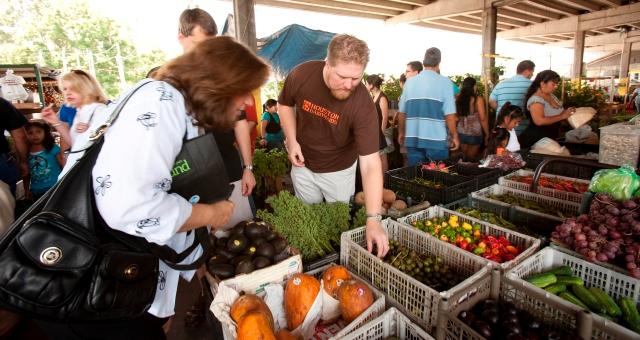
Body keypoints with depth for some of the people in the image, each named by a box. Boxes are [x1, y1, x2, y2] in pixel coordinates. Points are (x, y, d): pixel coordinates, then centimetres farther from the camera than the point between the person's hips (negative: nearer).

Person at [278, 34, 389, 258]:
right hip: (303, 165, 2)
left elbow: (370, 164, -34)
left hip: (339, 170, -2)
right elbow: (285, 104, -1)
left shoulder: (363, 105, -31)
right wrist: (292, 140, -15)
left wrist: (373, 220, -40)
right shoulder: (302, 74, -23)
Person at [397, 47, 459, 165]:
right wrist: (454, 136, 4)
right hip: (436, 140, -3)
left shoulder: (410, 82, 5)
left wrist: (401, 132, 20)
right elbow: (449, 114, -8)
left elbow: (401, 112, 7)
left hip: (413, 138, 3)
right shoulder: (445, 82, -5)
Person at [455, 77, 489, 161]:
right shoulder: (478, 99, -11)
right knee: (471, 159, 11)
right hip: (475, 134, -3)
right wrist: (487, 134, -1)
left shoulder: (458, 99, -3)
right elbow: (483, 118, -10)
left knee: (464, 158, 16)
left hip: (461, 133, 3)